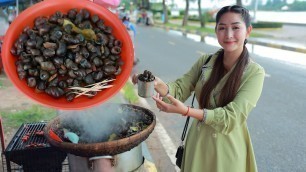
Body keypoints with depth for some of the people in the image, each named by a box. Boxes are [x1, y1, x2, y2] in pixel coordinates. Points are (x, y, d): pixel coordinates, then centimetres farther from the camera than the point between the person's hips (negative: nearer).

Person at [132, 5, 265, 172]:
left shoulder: (254, 72, -15)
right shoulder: (205, 61, -4)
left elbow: (232, 116, -23)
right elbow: (180, 89, -9)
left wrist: (186, 111, -34)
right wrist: (159, 85, -31)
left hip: (227, 149, -3)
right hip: (197, 143, 3)